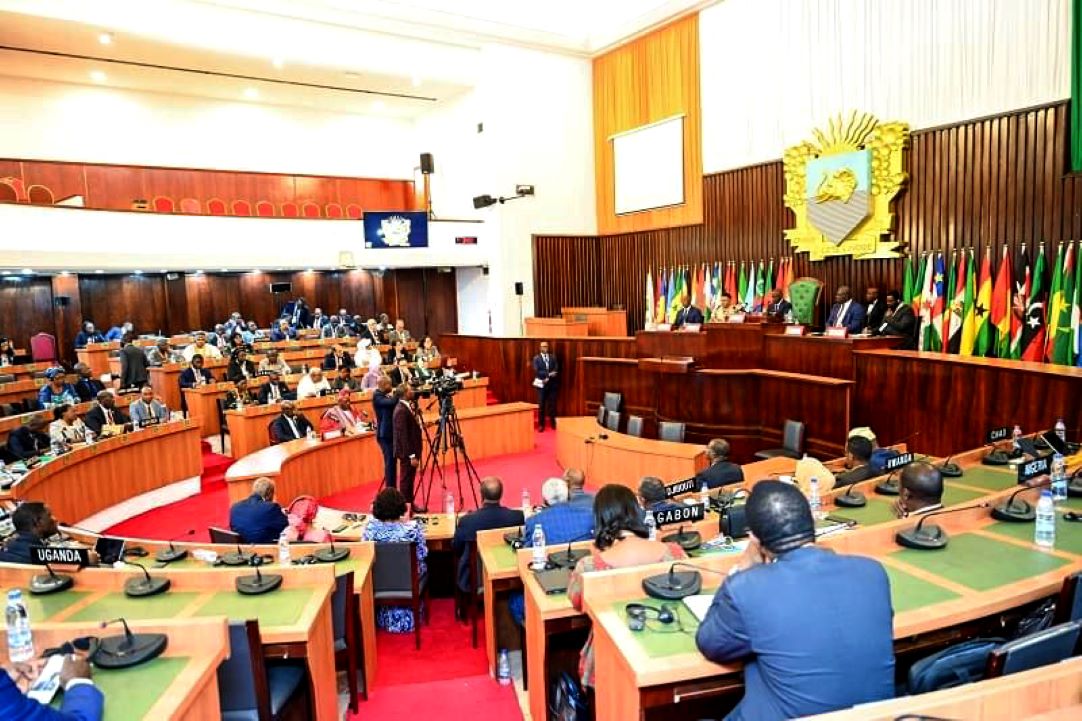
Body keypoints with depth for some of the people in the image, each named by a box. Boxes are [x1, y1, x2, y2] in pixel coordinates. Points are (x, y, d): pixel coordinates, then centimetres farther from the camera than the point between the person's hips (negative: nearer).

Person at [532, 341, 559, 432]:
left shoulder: (553, 357, 10)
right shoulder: (536, 358, 2)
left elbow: (556, 371, 0)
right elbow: (537, 372, -10)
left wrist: (548, 378, -13)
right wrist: (549, 374, -16)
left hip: (552, 384, 2)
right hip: (542, 384, -2)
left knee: (552, 404, 4)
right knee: (541, 405, -1)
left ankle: (553, 423, 16)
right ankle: (541, 424, 5)